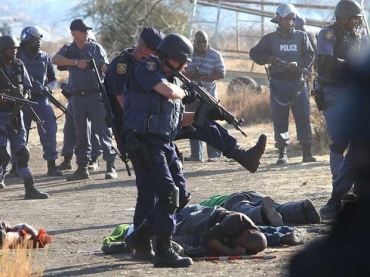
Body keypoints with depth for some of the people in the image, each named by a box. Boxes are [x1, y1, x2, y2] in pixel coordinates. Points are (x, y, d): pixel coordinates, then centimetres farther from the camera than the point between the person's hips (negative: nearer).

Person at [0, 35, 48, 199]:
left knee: (22, 151, 4)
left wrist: (23, 99, -7)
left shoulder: (19, 65, 6)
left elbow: (27, 87, 12)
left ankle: (30, 189, 6)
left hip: (15, 114, 5)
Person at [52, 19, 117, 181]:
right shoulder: (68, 50, 9)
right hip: (77, 96, 3)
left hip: (95, 95, -3)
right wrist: (76, 62, -19)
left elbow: (106, 68, -2)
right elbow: (55, 59, -10)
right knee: (81, 134, 8)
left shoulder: (96, 48, 5)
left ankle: (111, 166, -9)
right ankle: (82, 168, 14)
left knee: (103, 130, -8)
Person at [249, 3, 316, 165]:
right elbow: (254, 53, 8)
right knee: (280, 119, 1)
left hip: (297, 81, 1)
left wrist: (298, 64, -15)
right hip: (278, 83, -1)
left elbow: (310, 55, 3)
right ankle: (282, 153, 6)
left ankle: (307, 152, 0)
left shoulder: (301, 37, 8)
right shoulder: (270, 38, 6)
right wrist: (268, 58, -10)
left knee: (303, 117, -3)